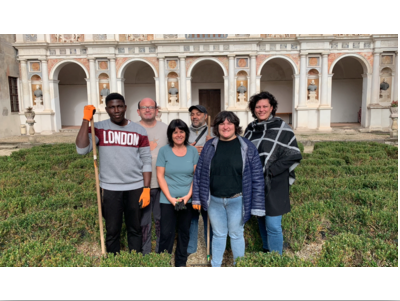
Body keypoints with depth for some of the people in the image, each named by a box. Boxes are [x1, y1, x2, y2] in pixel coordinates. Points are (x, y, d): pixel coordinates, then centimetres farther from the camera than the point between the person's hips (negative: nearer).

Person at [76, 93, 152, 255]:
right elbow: (82, 149, -16)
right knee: (112, 231, 10)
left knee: (135, 229, 13)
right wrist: (86, 120, -16)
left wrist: (146, 189, -3)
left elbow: (146, 162, 3)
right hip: (109, 188, -1)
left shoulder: (139, 130, 2)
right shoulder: (99, 128, -1)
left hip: (135, 188, 1)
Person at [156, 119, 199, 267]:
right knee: (166, 233, -1)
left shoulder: (193, 151, 4)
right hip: (167, 200, -2)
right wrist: (170, 198, -10)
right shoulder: (164, 151, -1)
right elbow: (160, 176, -3)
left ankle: (181, 263, 26)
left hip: (187, 200, 2)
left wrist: (188, 195, -8)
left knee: (184, 232, 11)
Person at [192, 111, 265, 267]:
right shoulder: (210, 146, 2)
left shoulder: (247, 147, -4)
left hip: (236, 200, -2)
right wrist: (197, 198, 4)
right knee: (218, 235, 16)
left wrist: (257, 205, -8)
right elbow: (199, 173, 6)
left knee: (236, 235, 11)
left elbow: (257, 177, -5)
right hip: (214, 200, 2)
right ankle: (215, 267, 32)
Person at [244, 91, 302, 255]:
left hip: (274, 185, -5)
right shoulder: (251, 128, 9)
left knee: (272, 225, -4)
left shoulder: (282, 128, -7)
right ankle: (266, 251, 37)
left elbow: (294, 155, -10)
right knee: (261, 221, 18)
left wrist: (270, 171, -15)